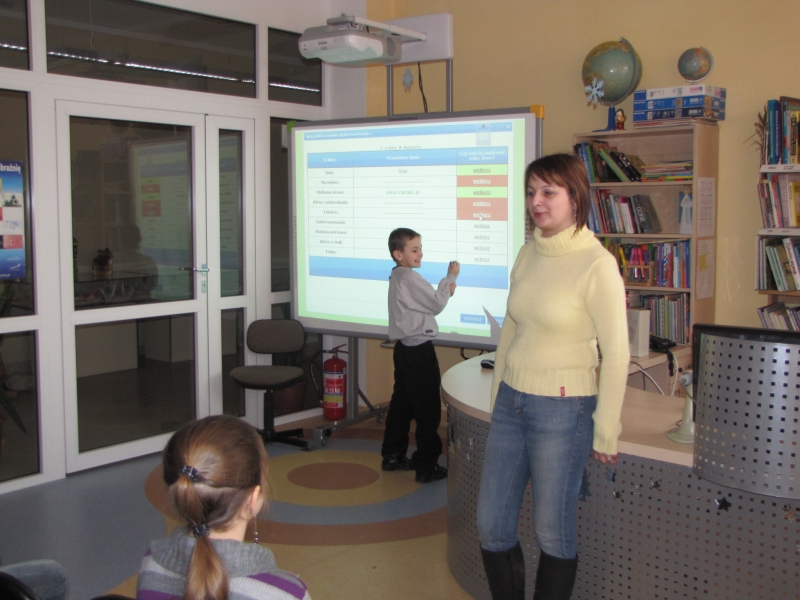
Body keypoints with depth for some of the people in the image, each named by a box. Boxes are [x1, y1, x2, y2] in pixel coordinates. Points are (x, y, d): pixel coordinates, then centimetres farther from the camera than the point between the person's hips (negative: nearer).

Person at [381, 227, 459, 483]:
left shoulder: (398, 277, 14)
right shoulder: (409, 277, -17)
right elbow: (436, 305, -13)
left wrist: (444, 292, 5)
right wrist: (450, 278, -3)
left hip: (404, 348, 10)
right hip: (419, 351, -10)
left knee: (401, 404, 16)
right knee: (428, 409, -3)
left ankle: (393, 456, 25)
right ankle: (427, 466, 2)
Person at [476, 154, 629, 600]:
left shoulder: (597, 265, -14)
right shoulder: (529, 254, 6)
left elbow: (616, 354, -12)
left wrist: (606, 431, -10)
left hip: (563, 411, -6)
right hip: (511, 402, 7)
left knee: (554, 533, 8)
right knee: (492, 526, 12)